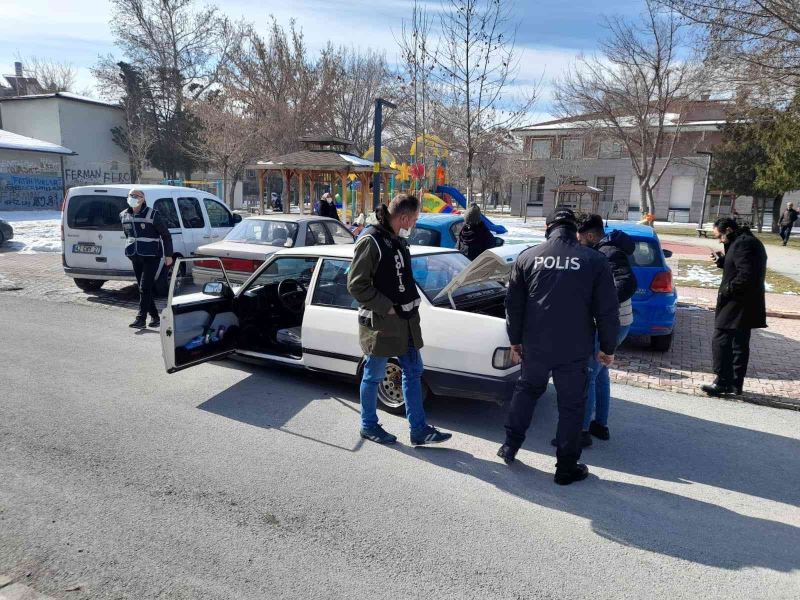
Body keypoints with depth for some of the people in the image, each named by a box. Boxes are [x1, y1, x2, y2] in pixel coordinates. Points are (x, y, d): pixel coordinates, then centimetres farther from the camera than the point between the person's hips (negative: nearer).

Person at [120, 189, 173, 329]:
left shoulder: (152, 214, -9)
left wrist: (168, 255, -5)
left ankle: (141, 319, -10)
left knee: (145, 288, -11)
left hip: (151, 257, -6)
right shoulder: (124, 215, 8)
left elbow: (166, 235, -4)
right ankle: (155, 317, 19)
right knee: (143, 288, 9)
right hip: (135, 257, 6)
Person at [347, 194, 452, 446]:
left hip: (405, 320, 9)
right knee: (374, 376, 8)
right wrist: (387, 308, -18)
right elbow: (356, 285, -18)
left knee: (413, 371, 12)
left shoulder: (399, 241, 11)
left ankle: (419, 429, 21)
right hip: (379, 323, -9)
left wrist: (412, 303, 8)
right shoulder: (370, 241, -16)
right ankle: (369, 426, 27)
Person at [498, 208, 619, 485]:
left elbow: (513, 303, 4)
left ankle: (510, 446, 29)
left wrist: (515, 339, 14)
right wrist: (608, 348, 6)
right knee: (571, 405, 9)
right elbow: (608, 310, -4)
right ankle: (566, 467, 17)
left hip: (535, 345, 2)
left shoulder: (528, 257, 1)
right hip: (575, 349, -2)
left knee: (526, 390, 23)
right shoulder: (594, 260, -4)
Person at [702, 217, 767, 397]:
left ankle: (723, 382, 0)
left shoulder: (742, 244, -18)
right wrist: (722, 261, 8)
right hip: (746, 306, 11)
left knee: (720, 342, -5)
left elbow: (746, 276, -26)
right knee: (740, 344, 14)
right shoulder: (747, 241, 14)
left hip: (737, 305, -11)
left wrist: (727, 289, -16)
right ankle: (736, 384, 22)